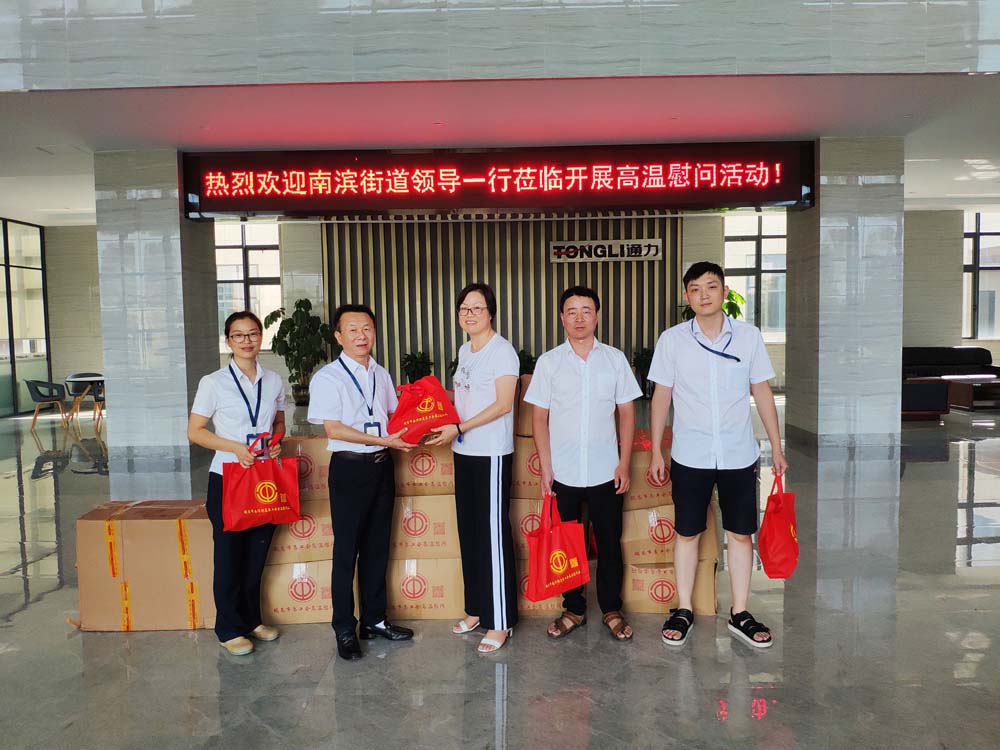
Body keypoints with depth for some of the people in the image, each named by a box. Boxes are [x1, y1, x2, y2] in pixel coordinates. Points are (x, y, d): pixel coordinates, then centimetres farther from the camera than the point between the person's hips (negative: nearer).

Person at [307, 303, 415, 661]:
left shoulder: (381, 374, 11)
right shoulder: (328, 377, -8)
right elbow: (333, 428, -15)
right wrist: (382, 440, -21)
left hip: (382, 465, 6)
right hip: (349, 468, -6)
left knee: (378, 547, 14)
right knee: (347, 550, 3)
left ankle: (374, 619, 28)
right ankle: (344, 630, 16)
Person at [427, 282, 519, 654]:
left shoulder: (501, 350, -10)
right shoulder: (465, 350, 14)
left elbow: (503, 404, -16)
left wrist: (459, 428, -20)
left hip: (492, 454, -8)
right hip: (464, 451, 8)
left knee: (493, 534, -3)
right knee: (469, 531, 13)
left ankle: (500, 622, 8)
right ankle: (476, 609, 27)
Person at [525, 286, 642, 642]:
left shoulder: (615, 359, 2)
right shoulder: (548, 362, 0)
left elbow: (626, 413, 5)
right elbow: (539, 418, 1)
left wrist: (624, 464, -1)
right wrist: (546, 467, -4)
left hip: (606, 472, 0)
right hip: (564, 472, 0)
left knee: (610, 543, 9)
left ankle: (612, 609, 27)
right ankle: (574, 609, 27)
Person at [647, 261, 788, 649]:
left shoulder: (749, 336, 0)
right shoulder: (672, 339, -2)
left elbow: (762, 392, 5)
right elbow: (661, 397, 2)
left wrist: (776, 447, 5)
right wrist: (656, 453, 2)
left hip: (739, 456, 1)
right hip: (690, 457, -1)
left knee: (741, 533, 9)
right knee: (687, 533, 8)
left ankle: (739, 613, 24)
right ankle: (683, 610, 23)